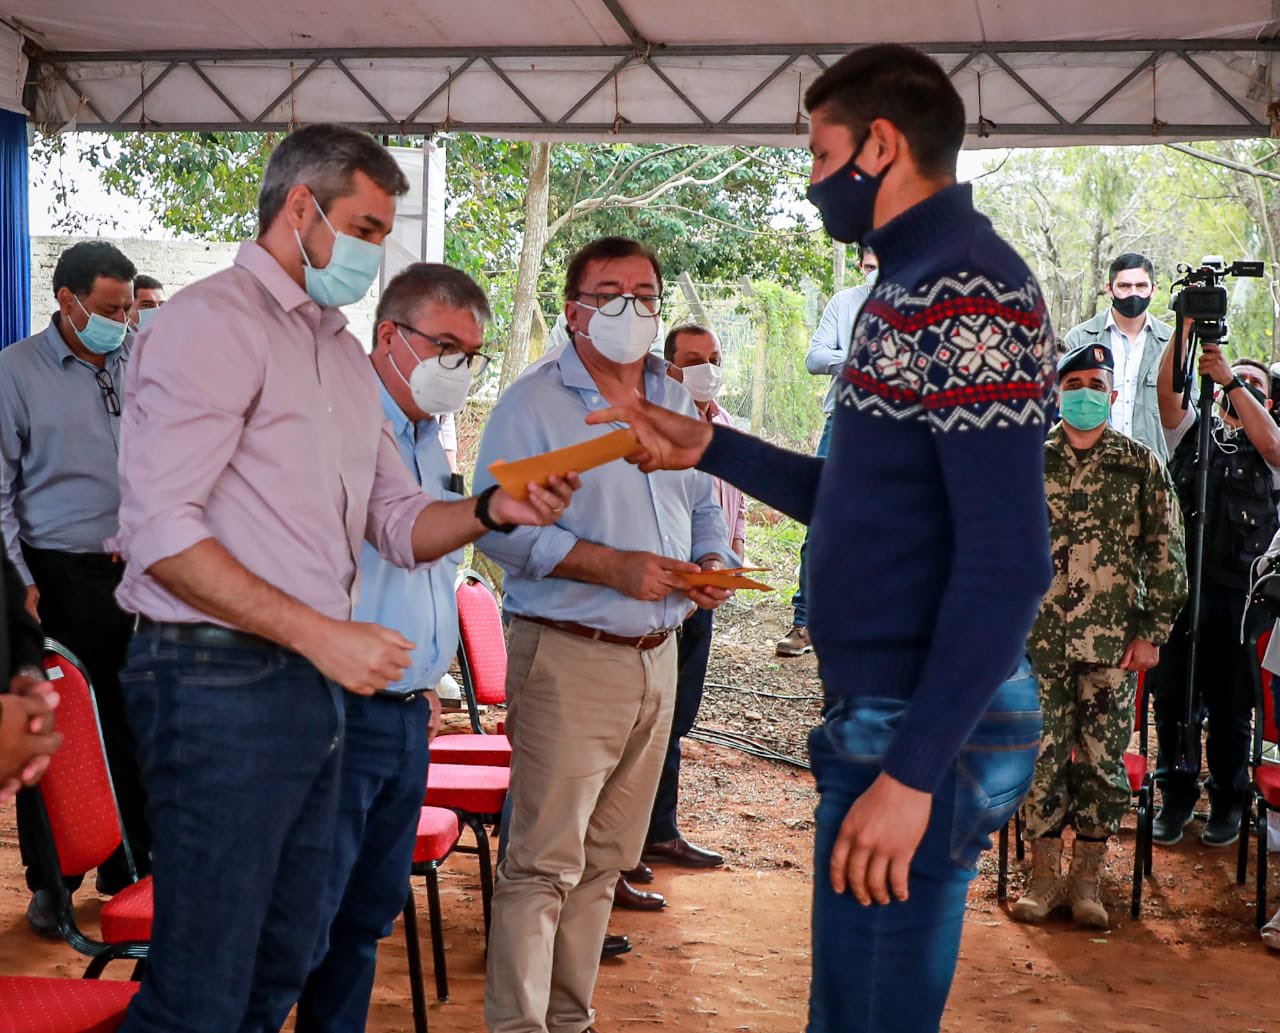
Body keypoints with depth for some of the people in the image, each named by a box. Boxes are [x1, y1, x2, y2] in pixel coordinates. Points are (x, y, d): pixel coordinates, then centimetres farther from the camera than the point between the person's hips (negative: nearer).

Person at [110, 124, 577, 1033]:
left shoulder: (345, 357, 19)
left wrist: (491, 512, -1)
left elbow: (398, 522, 20)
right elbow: (160, 532, -18)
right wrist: (321, 634, -20)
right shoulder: (214, 322, -9)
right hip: (222, 678, -9)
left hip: (319, 685, 9)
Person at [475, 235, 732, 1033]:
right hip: (568, 656, -7)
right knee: (545, 861, -9)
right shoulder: (534, 404, -6)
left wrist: (713, 562, 1)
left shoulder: (679, 406, 15)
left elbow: (705, 508, 24)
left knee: (606, 859, 13)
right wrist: (613, 567, -23)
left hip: (657, 654, 7)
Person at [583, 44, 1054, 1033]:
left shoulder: (972, 294, -16)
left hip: (922, 732, -10)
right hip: (877, 716, 10)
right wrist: (709, 447, 19)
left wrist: (913, 772, -24)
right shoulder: (915, 286, 16)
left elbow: (1006, 563, -22)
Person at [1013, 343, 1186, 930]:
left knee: (1102, 760, 3)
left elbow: (1166, 555, 5)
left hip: (1111, 642, 0)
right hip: (1036, 639, 0)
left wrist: (1152, 632, 0)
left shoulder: (1142, 466, 5)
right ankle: (1044, 874, 13)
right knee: (1041, 755, 1)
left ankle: (1087, 879, 15)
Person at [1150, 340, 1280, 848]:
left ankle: (1227, 803, 16)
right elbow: (1167, 389, -3)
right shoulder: (1193, 430, 14)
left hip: (1236, 591, -1)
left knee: (1230, 705, 4)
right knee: (1172, 697, 6)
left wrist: (1232, 380, -18)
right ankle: (1176, 797, 18)